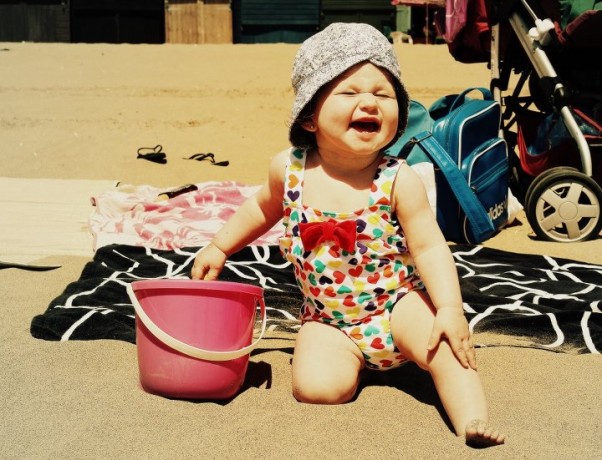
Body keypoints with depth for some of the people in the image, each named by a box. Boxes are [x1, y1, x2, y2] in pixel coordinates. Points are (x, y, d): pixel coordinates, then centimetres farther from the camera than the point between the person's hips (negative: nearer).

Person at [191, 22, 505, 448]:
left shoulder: (398, 180, -16)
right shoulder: (289, 170, -9)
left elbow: (429, 247, -14)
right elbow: (263, 208, 14)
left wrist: (450, 309, -26)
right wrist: (219, 246, 16)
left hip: (397, 305, -1)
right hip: (330, 320, 2)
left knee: (446, 342, -27)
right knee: (317, 387, -20)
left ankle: (473, 422, -16)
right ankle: (356, 362, 10)